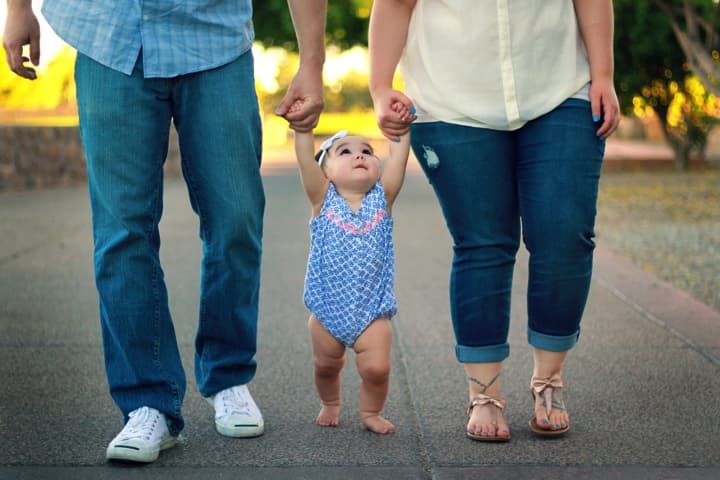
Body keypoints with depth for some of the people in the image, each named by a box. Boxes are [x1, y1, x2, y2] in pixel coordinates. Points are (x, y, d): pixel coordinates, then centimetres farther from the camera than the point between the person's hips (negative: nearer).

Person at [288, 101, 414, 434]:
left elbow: (398, 157, -9)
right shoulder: (324, 200, -3)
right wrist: (302, 127, -29)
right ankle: (330, 405, 42)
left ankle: (371, 412, 16)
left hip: (372, 311, 0)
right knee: (326, 366, 14)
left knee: (376, 368, -11)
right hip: (327, 310, 0)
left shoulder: (382, 198, 1)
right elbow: (306, 160, -17)